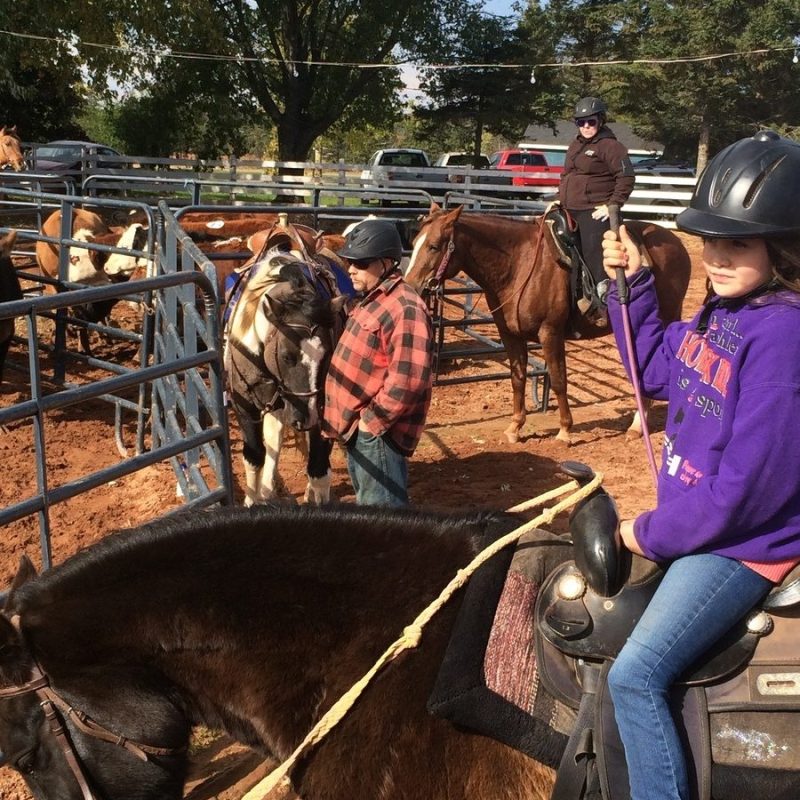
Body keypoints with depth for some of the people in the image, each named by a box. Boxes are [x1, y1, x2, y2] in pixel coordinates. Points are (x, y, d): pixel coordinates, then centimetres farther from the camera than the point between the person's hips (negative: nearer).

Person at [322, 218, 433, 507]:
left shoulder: (404, 309, -22)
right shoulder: (371, 299, 11)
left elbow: (406, 381, -30)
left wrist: (372, 420, -21)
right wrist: (356, 419, 16)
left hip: (377, 432, -10)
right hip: (357, 427, 10)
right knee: (366, 501, 24)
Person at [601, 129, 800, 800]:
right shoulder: (726, 309, -1)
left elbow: (744, 490, -27)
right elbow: (657, 369, 15)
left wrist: (652, 533, -14)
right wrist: (631, 284, 2)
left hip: (743, 542, -10)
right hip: (693, 514, 10)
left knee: (635, 675, -14)